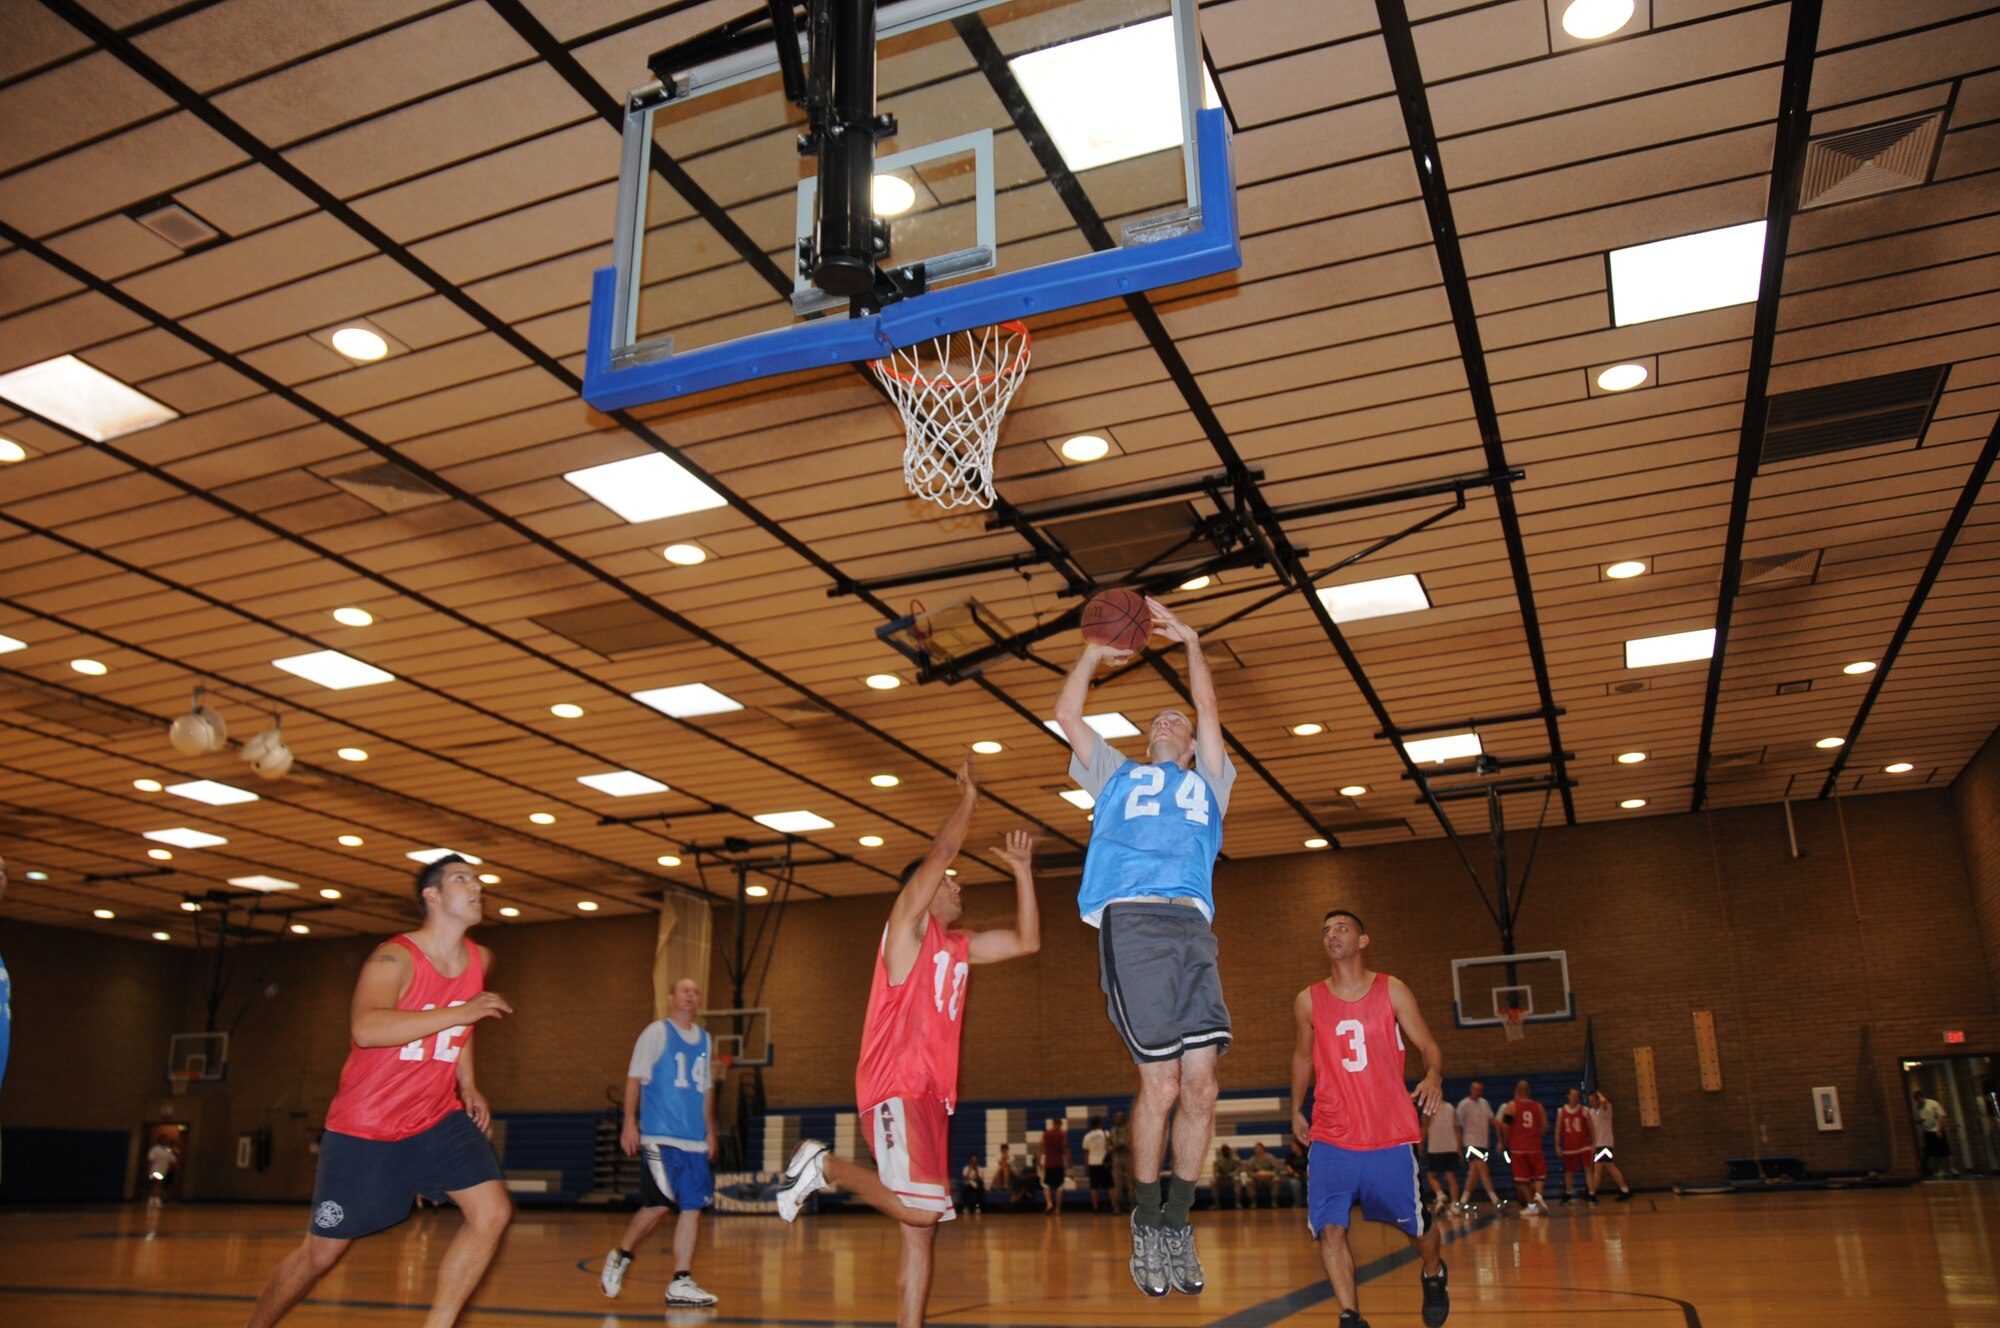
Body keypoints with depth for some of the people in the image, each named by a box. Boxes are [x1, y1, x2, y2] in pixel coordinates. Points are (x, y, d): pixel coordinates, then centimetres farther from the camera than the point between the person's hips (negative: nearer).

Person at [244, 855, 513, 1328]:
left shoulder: (480, 960, 2)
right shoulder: (395, 958, -19)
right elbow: (366, 1029, -38)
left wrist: (468, 1086, 10)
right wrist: (460, 1011, -37)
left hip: (437, 1118, 5)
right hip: (364, 1128, -5)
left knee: (493, 1211, -13)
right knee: (321, 1253, 6)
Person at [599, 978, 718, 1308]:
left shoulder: (704, 1039, 16)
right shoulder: (657, 1032, -1)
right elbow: (635, 1077, -4)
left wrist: (710, 1131, 17)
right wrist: (630, 1122, -12)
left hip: (695, 1139, 6)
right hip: (660, 1135, -6)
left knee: (693, 1206, 1)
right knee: (659, 1203, -10)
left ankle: (681, 1283, 5)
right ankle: (620, 1256, 15)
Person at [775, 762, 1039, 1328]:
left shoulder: (960, 947, 21)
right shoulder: (907, 924, -1)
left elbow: (1027, 941, 21)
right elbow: (940, 854, -11)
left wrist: (1022, 872, 16)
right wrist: (968, 798, 1)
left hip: (932, 1093, 8)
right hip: (894, 1089, -8)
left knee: (921, 1227, 6)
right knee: (919, 1209, -22)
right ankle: (824, 1164, -3)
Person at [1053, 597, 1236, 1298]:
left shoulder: (1207, 782, 32)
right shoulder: (1117, 775, 29)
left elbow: (1209, 710, 23)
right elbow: (1066, 715, 24)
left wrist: (1190, 641, 22)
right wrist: (1093, 654, 23)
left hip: (1192, 929, 2)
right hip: (1131, 923, -2)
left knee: (1200, 1087, -6)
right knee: (1161, 1083, -9)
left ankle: (1177, 1222, 7)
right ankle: (1146, 1225, 5)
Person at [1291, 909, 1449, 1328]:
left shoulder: (1392, 991, -3)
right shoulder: (1308, 1002, 2)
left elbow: (1428, 1046, -1)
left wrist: (1434, 1076, -22)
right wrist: (1297, 1109, 15)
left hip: (1390, 1138, -1)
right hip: (1330, 1140, 1)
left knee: (1416, 1225, 13)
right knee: (1329, 1229, -10)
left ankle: (1434, 1276, 45)